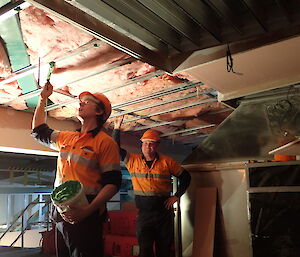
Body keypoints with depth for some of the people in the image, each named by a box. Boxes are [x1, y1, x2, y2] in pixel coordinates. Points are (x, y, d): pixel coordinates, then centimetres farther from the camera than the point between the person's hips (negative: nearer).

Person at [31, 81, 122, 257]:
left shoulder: (106, 142, -9)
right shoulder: (66, 137, 13)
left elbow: (113, 183, -14)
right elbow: (39, 131, 29)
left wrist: (88, 210, -25)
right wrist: (43, 99, 25)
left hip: (87, 215, -7)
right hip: (62, 214, 7)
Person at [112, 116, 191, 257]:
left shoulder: (167, 162, 0)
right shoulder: (133, 161, 3)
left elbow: (185, 177, 8)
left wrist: (176, 196, 0)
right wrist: (117, 128, -5)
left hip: (164, 212, 0)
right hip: (143, 214, 0)